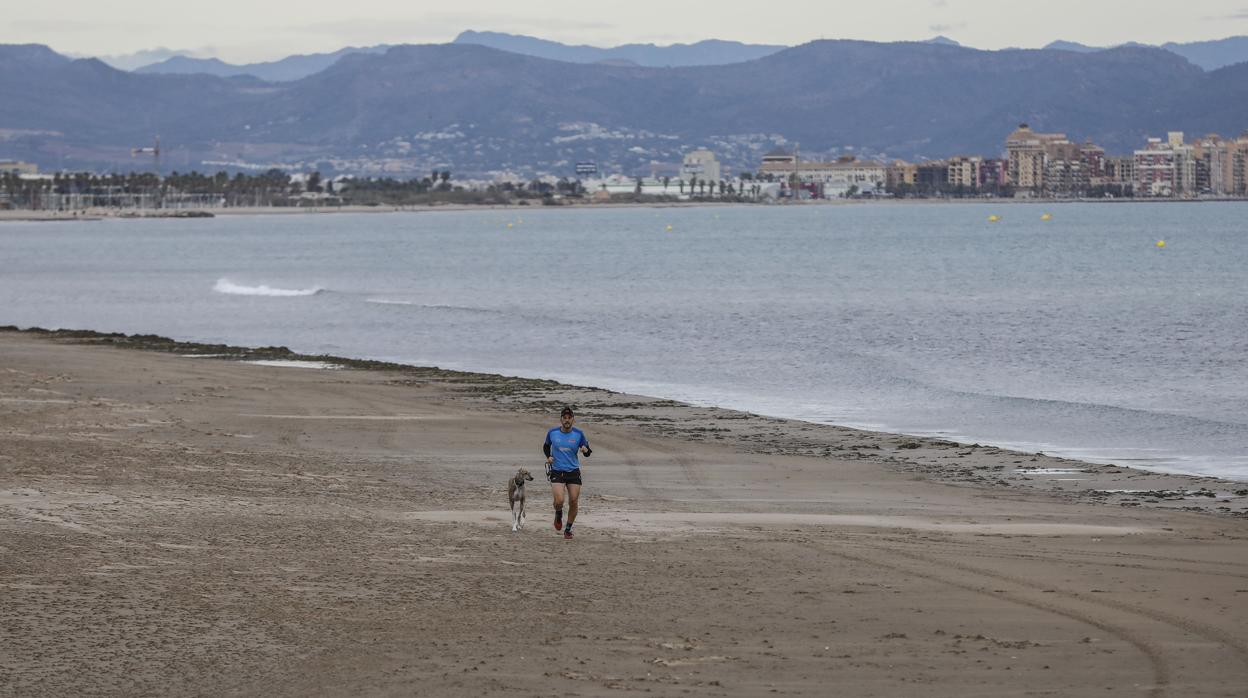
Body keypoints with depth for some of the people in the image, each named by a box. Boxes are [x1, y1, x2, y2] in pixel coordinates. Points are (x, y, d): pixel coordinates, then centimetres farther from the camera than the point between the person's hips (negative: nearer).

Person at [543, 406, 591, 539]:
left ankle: (568, 529, 18)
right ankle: (558, 515, 18)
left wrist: (586, 450, -20)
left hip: (573, 472, 1)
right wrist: (548, 456, -2)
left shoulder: (578, 434, -2)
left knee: (573, 502, -2)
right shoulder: (552, 432, -1)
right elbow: (546, 446, 18)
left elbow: (588, 453, 4)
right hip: (557, 471, -1)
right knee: (559, 500, -18)